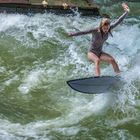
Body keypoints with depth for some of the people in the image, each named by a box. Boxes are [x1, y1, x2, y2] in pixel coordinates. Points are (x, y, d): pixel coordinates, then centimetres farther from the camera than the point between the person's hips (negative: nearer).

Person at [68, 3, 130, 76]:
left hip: (100, 53, 5)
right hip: (91, 53, -5)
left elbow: (118, 21, -5)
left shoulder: (109, 29, -8)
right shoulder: (95, 31, -21)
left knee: (112, 60, -19)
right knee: (97, 60, -36)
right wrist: (72, 34, -33)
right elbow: (84, 32, -25)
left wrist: (126, 12, -6)